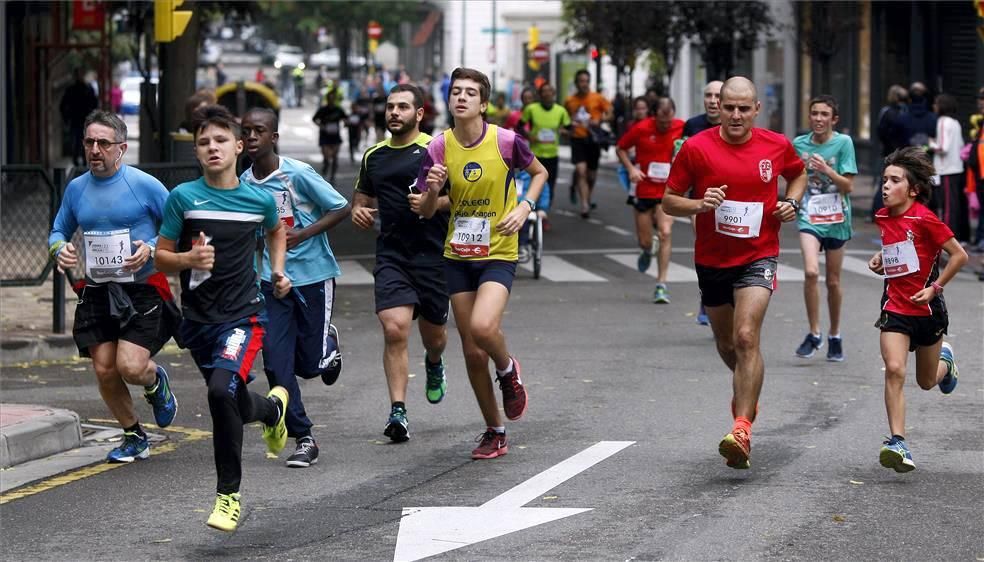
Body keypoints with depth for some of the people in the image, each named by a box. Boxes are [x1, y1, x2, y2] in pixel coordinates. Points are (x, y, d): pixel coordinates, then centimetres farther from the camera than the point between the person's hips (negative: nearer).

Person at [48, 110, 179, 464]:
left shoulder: (144, 185, -7)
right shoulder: (76, 188, 6)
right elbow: (58, 232, 18)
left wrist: (151, 249, -18)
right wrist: (60, 250, -4)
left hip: (142, 291, -4)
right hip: (97, 293, 4)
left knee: (130, 367, -15)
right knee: (104, 371, 1)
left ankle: (156, 382, 23)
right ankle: (134, 437, 23)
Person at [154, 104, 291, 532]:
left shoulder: (259, 199, 0)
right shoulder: (183, 197, -4)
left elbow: (276, 232, 24)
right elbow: (160, 258, 2)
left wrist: (278, 272, 10)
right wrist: (189, 259, -18)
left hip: (243, 315, -2)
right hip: (198, 317, 2)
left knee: (222, 389, -27)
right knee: (237, 407, 14)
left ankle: (228, 494, -14)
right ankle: (274, 406, 53)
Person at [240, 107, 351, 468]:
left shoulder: (298, 174, -15)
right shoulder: (243, 184, 1)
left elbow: (342, 209, -11)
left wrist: (300, 236, -19)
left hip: (313, 275, -4)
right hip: (272, 280, 4)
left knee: (311, 364, -1)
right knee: (276, 363, -6)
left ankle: (328, 343, 37)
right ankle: (303, 440, 5)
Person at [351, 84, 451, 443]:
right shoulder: (374, 156, 11)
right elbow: (362, 197, 25)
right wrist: (358, 212, 2)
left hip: (433, 254, -2)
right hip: (391, 254, 2)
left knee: (433, 334, 12)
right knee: (394, 329, -16)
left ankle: (434, 365, 50)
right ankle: (397, 412, -14)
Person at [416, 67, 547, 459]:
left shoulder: (506, 142, -10)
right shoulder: (439, 148, -4)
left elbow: (539, 172, 9)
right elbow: (425, 212, -2)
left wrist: (524, 207, -8)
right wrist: (433, 189, -24)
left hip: (499, 254, -3)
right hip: (458, 257, 3)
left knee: (483, 327, -28)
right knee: (472, 352, 5)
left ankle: (508, 371, 7)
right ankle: (494, 432, 21)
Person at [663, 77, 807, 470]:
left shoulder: (777, 146, -3)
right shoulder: (696, 148, -8)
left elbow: (798, 175, 19)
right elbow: (668, 201, -2)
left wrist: (791, 202, -2)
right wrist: (700, 204, -22)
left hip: (759, 257, -2)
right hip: (712, 260, 2)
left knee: (746, 337, -21)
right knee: (726, 344, 17)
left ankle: (742, 429, -25)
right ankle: (747, 391, 51)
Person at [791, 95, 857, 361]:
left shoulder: (843, 143, -4)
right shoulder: (799, 144, 3)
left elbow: (848, 185, -8)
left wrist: (826, 170, -20)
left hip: (836, 219, -1)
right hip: (809, 217, 1)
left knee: (833, 281, 8)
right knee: (811, 272, -20)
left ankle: (834, 337, 26)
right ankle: (814, 334, -7)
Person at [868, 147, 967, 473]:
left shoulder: (924, 219, -17)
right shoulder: (883, 218, 2)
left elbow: (959, 255, -12)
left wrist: (935, 287, -15)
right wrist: (881, 260, 5)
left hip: (927, 308, -3)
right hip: (895, 307, 3)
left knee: (927, 382, 14)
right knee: (894, 370, -18)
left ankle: (944, 360, 51)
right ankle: (898, 443, -19)